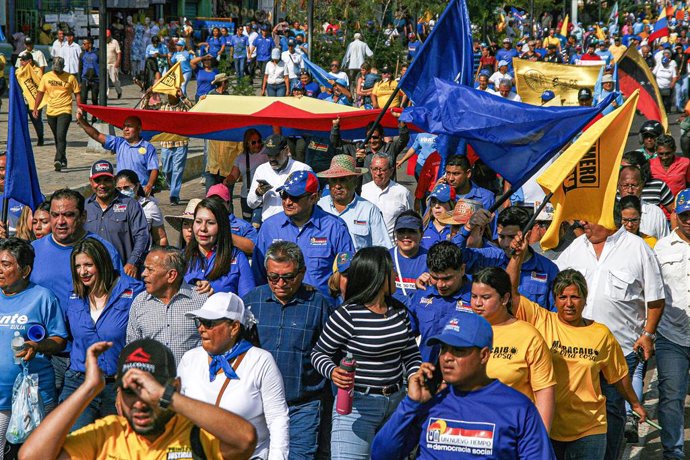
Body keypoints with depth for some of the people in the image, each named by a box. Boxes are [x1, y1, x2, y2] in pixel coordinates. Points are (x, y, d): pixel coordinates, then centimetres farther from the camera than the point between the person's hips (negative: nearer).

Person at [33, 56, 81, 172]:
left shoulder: (70, 78, 0)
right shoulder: (46, 77, 6)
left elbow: (77, 94, 4)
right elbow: (40, 93, 10)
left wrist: (79, 108, -7)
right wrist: (35, 108, 3)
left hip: (65, 111, -4)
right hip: (51, 111, 4)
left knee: (61, 136, -19)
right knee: (57, 138, 13)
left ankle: (58, 160, -26)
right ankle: (63, 160, 25)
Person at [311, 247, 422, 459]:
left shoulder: (399, 310, 7)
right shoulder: (347, 316, -14)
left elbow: (410, 353, 16)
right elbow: (319, 353, -4)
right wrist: (332, 372, -24)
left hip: (396, 401, 6)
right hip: (357, 405, -6)